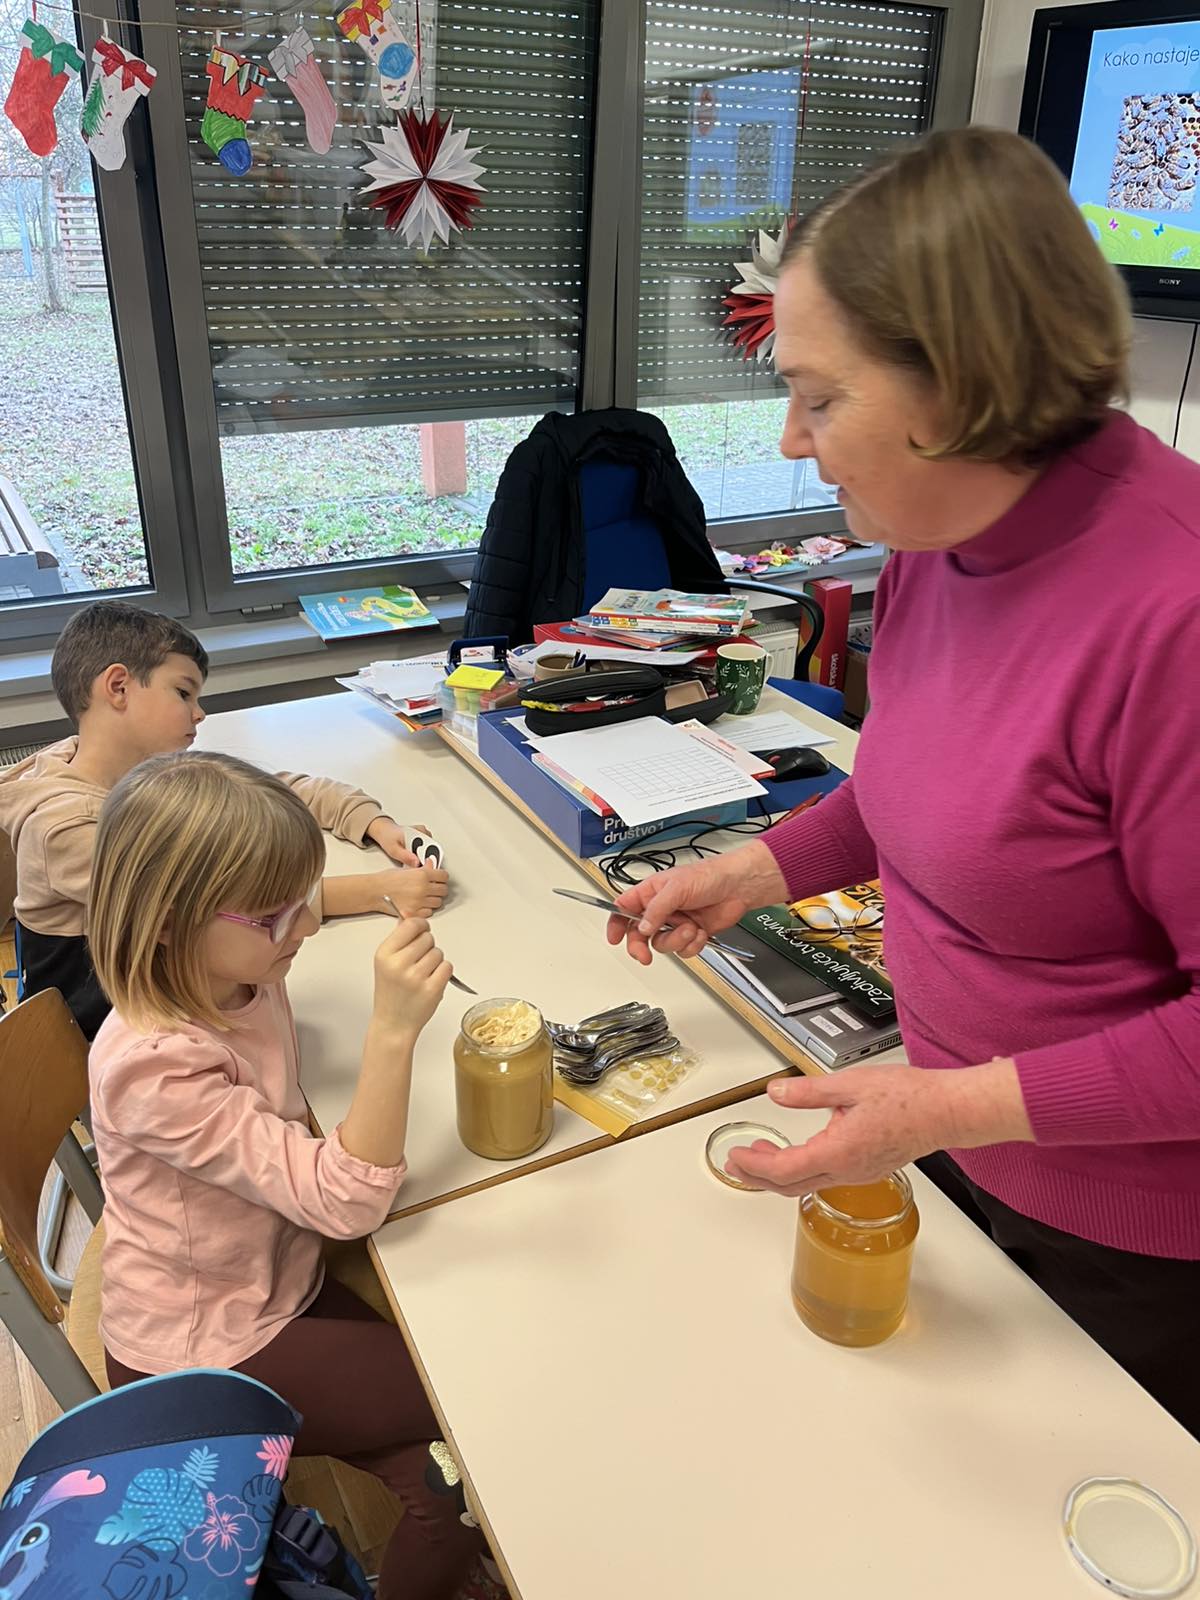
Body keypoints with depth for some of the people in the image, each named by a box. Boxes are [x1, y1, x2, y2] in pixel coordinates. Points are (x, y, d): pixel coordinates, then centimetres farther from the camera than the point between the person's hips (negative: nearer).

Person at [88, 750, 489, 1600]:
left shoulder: (246, 979, -9)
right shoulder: (155, 1068, -33)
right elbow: (347, 1202, -33)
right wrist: (393, 1031, -43)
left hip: (281, 1286, 6)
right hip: (210, 1356, -6)